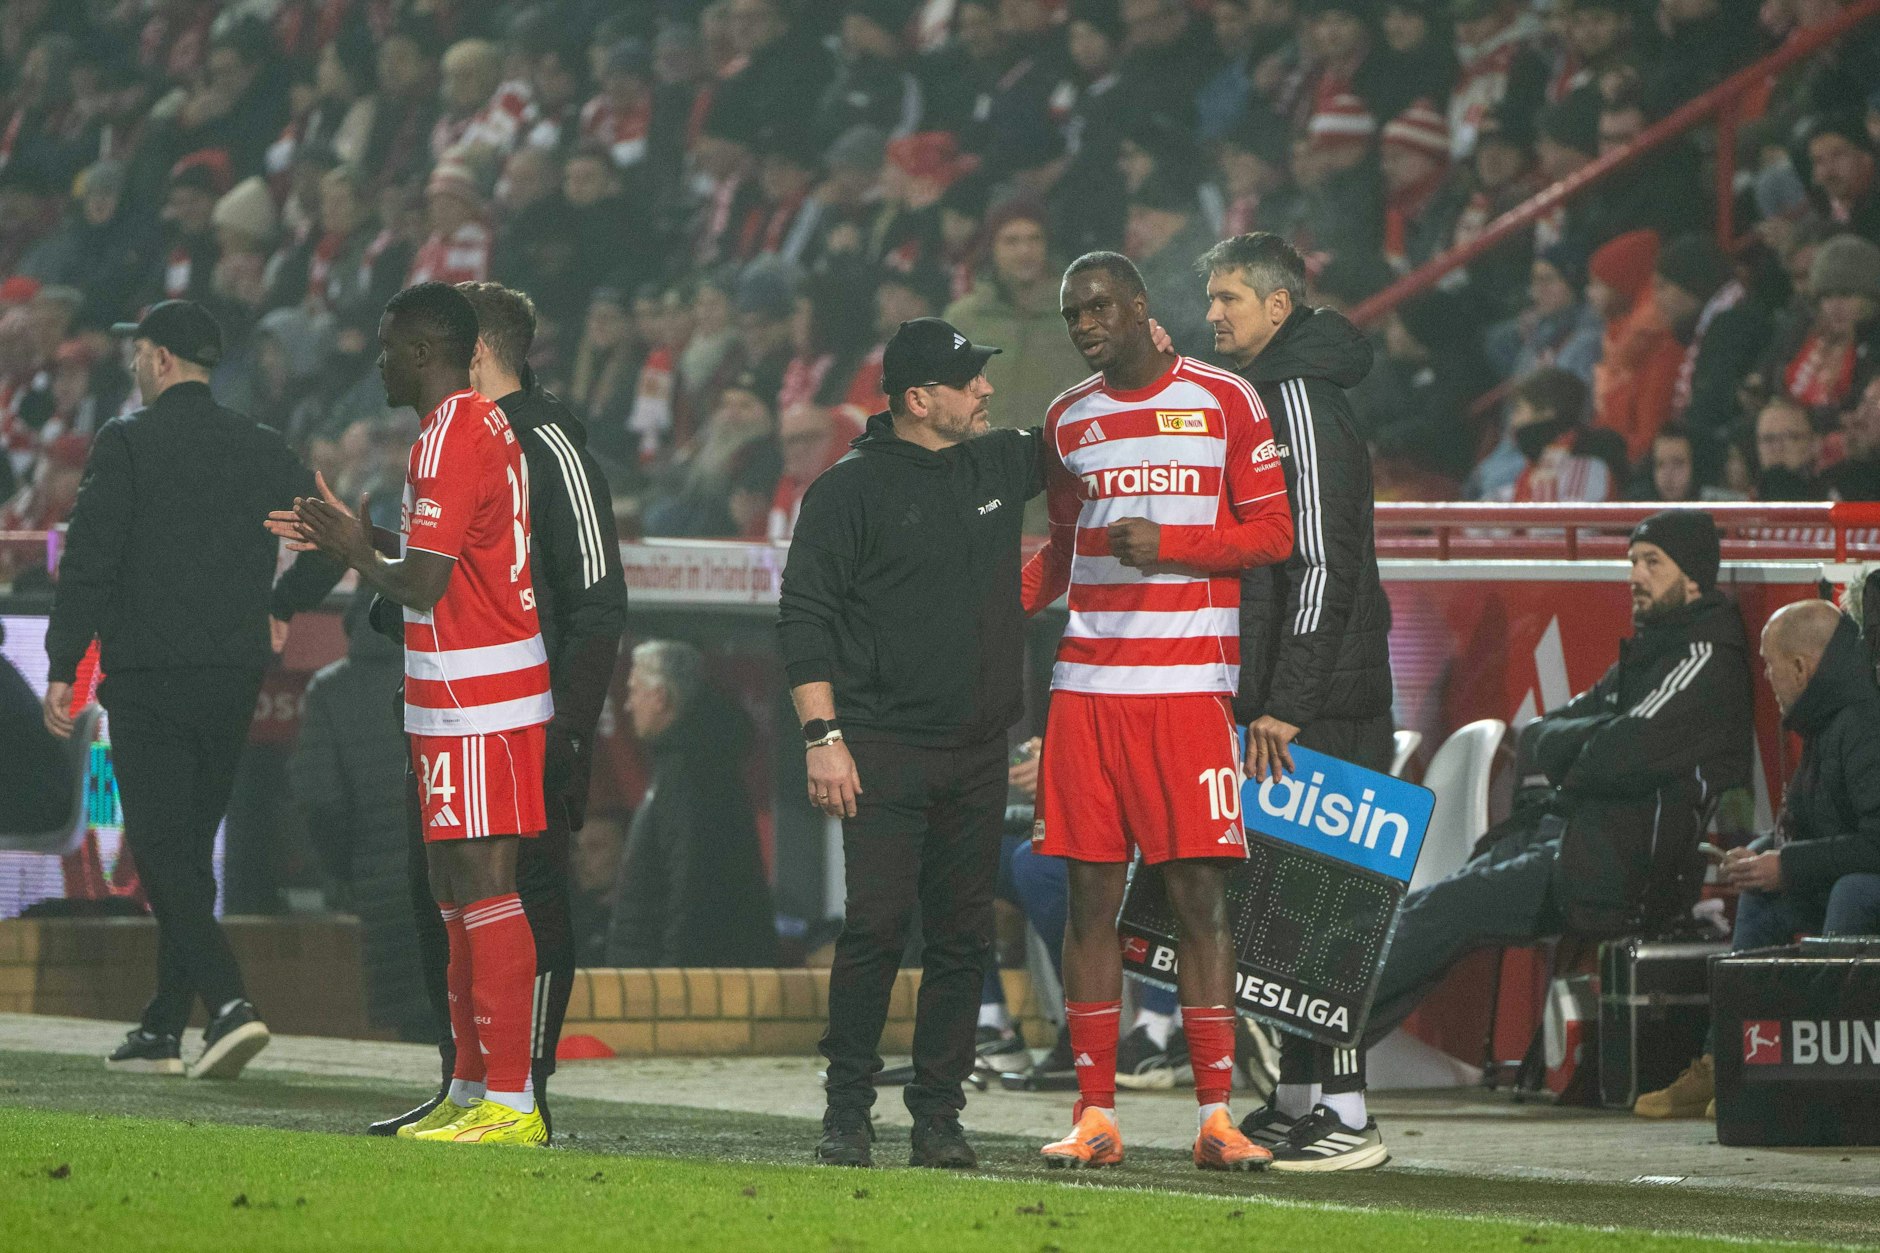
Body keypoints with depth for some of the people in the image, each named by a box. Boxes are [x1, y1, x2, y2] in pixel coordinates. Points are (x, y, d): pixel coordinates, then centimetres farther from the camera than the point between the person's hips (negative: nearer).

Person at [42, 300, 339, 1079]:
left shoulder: (127, 442, -7)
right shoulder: (260, 449, 8)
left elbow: (89, 560, -11)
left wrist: (63, 667, -8)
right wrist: (280, 611, 22)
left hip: (149, 678, -5)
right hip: (235, 675, 5)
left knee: (164, 851, -6)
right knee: (189, 849, 14)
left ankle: (229, 1005, -24)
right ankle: (163, 1029, 18)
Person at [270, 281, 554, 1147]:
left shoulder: (450, 438, -15)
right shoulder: (485, 427, 17)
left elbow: (421, 587, -20)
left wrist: (355, 552, -3)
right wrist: (351, 543, 21)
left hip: (474, 705, -11)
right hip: (473, 702, 11)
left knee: (483, 886, -11)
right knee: (455, 887, 15)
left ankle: (511, 1101, -13)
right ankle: (471, 1088, 20)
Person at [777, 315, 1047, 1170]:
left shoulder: (999, 466, 13)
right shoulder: (850, 490, -2)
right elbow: (804, 618, -5)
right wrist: (822, 736, -13)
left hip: (978, 752, 5)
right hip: (885, 748, -5)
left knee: (964, 936, 3)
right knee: (876, 924, -11)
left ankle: (938, 1113, 9)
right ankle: (848, 1109, -2)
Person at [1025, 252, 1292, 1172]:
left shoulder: (1224, 402, 1)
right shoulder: (1067, 419, 16)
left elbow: (1275, 534, -1)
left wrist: (1167, 543, -14)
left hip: (1189, 682, -4)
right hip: (1086, 682, 4)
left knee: (1199, 894, -6)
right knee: (1091, 893, 1)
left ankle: (1216, 1114, -4)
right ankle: (1094, 1114, 4)